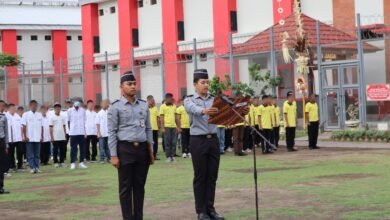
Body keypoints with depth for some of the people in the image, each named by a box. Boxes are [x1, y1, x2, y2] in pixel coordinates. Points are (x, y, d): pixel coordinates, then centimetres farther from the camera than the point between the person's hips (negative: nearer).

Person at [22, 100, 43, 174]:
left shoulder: (39, 115, 9)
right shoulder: (26, 114, -1)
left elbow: (41, 127, 10)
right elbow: (24, 126, -4)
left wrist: (41, 136, 5)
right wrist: (25, 136, -9)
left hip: (37, 138, 3)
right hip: (29, 138, -3)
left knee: (37, 154, 5)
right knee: (30, 154, -1)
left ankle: (37, 167, 9)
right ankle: (32, 167, 1)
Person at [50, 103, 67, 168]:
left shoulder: (62, 117, 10)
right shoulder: (52, 118, -2)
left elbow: (64, 127, 13)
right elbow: (51, 128, -4)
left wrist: (65, 135, 9)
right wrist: (51, 137, -8)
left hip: (62, 137, 4)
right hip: (55, 138, -4)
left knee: (62, 150, 5)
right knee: (55, 150, 1)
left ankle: (62, 162, 13)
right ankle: (56, 162, 7)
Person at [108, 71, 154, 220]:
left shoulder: (143, 105, 10)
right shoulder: (116, 107, -3)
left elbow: (148, 129, 14)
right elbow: (112, 132, -5)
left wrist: (151, 151, 10)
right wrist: (114, 156, -10)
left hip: (142, 148, 4)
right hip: (125, 149, -4)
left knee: (140, 186, 9)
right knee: (126, 187, 1)